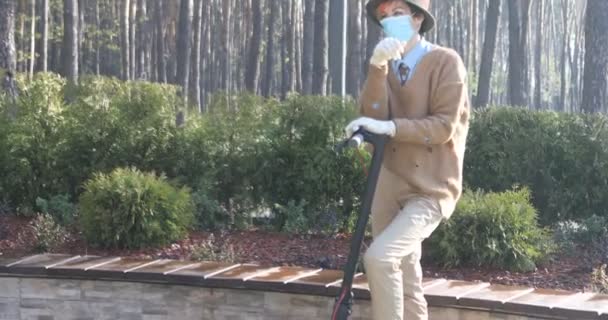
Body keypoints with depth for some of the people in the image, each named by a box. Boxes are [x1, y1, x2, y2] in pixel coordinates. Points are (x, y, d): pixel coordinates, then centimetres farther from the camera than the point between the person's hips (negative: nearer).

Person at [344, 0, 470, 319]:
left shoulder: (446, 62, -7)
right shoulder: (385, 66, 10)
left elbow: (444, 126, -15)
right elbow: (372, 118, -8)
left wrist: (390, 127, -20)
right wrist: (378, 67, -20)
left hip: (430, 190, -6)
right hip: (390, 189, 6)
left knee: (379, 257, -26)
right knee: (405, 286, 12)